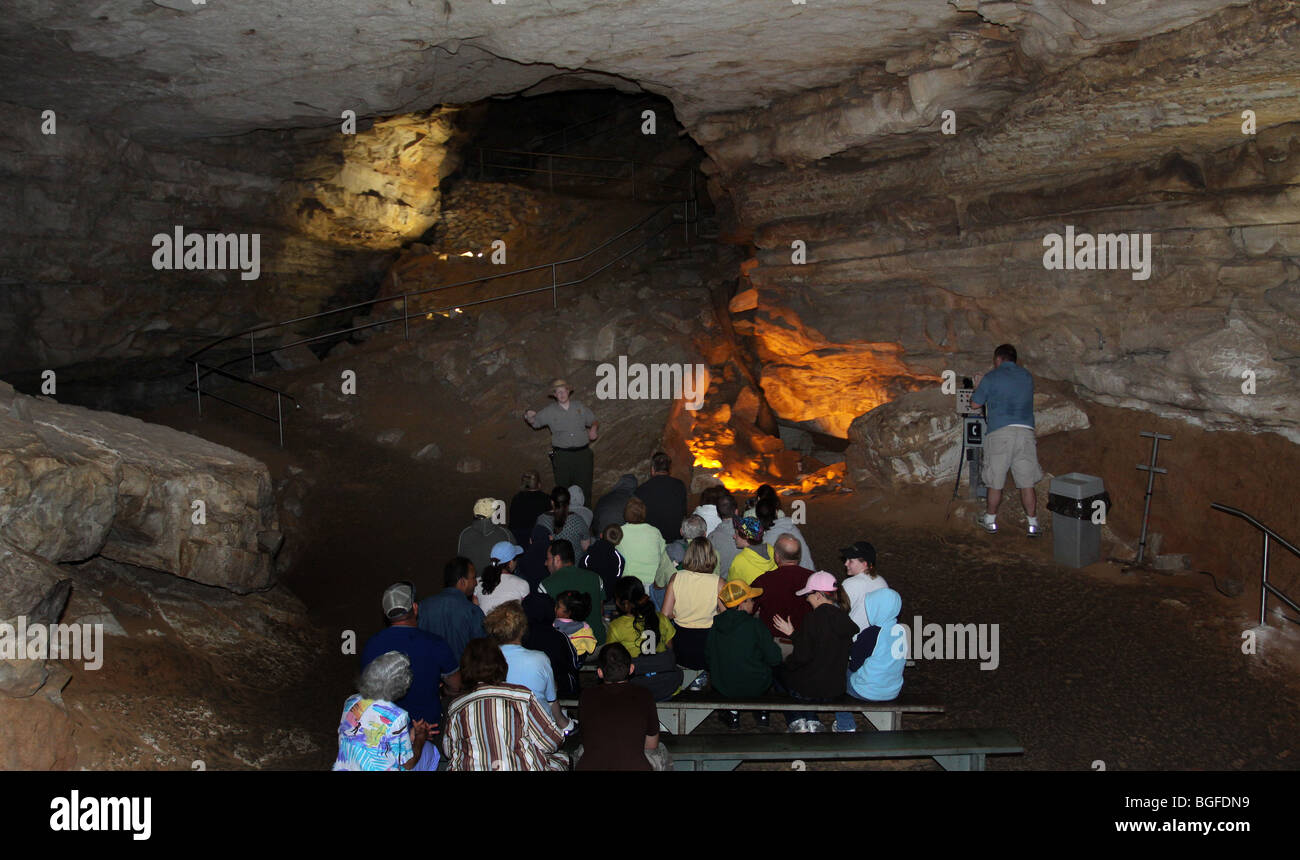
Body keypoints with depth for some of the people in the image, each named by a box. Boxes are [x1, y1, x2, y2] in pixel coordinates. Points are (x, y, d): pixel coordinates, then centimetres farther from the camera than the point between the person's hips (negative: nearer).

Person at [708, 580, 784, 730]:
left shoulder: (714, 624, -7)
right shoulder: (755, 625, -18)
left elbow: (709, 661, 5)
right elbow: (775, 660, -13)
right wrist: (773, 644, 8)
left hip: (723, 689, 2)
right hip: (755, 689, -2)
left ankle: (733, 715, 25)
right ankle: (762, 713, 29)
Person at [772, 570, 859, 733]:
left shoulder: (813, 618, -21)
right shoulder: (845, 618, -1)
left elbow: (802, 657, -20)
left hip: (810, 689, -6)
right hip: (836, 689, 6)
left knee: (779, 672, 24)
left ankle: (796, 721, 16)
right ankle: (813, 722, 16)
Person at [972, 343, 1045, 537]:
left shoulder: (991, 377, 2)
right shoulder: (1027, 376, 16)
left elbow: (976, 403, 7)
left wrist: (978, 388, 29)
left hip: (999, 432, -3)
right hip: (1025, 432, 3)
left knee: (995, 481, 8)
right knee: (1026, 482, 7)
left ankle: (991, 520, 20)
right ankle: (1033, 524, 8)